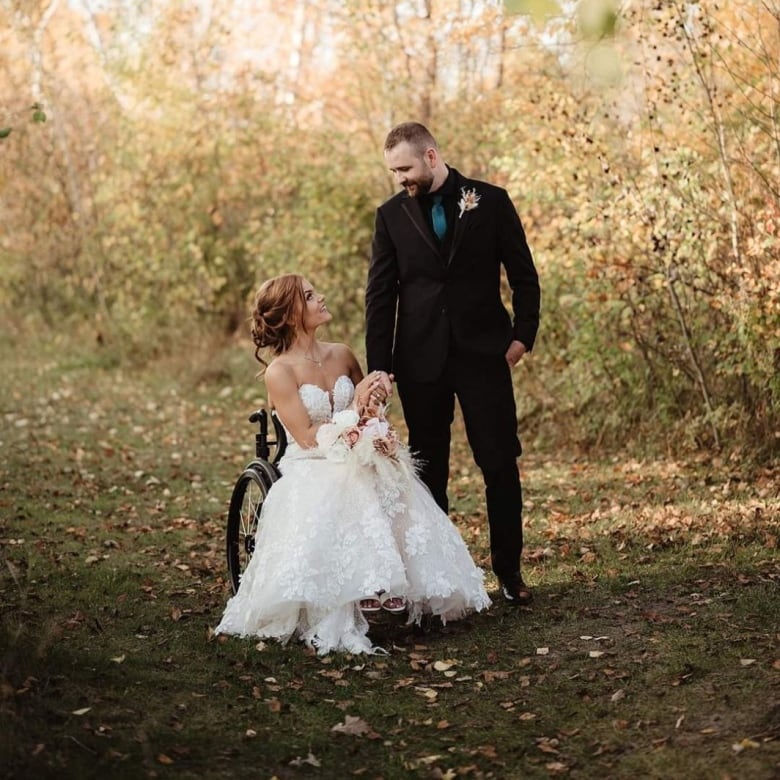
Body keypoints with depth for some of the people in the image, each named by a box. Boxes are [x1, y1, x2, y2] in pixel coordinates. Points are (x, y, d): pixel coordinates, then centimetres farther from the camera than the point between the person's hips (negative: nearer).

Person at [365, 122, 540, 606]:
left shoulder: (491, 201, 0)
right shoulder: (392, 214, 5)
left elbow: (524, 276, 4)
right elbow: (380, 295, 3)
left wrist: (523, 334, -4)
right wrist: (378, 365, -2)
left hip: (483, 353, -1)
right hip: (419, 361, 2)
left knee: (501, 463, 1)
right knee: (428, 469, 9)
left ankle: (509, 571, 14)